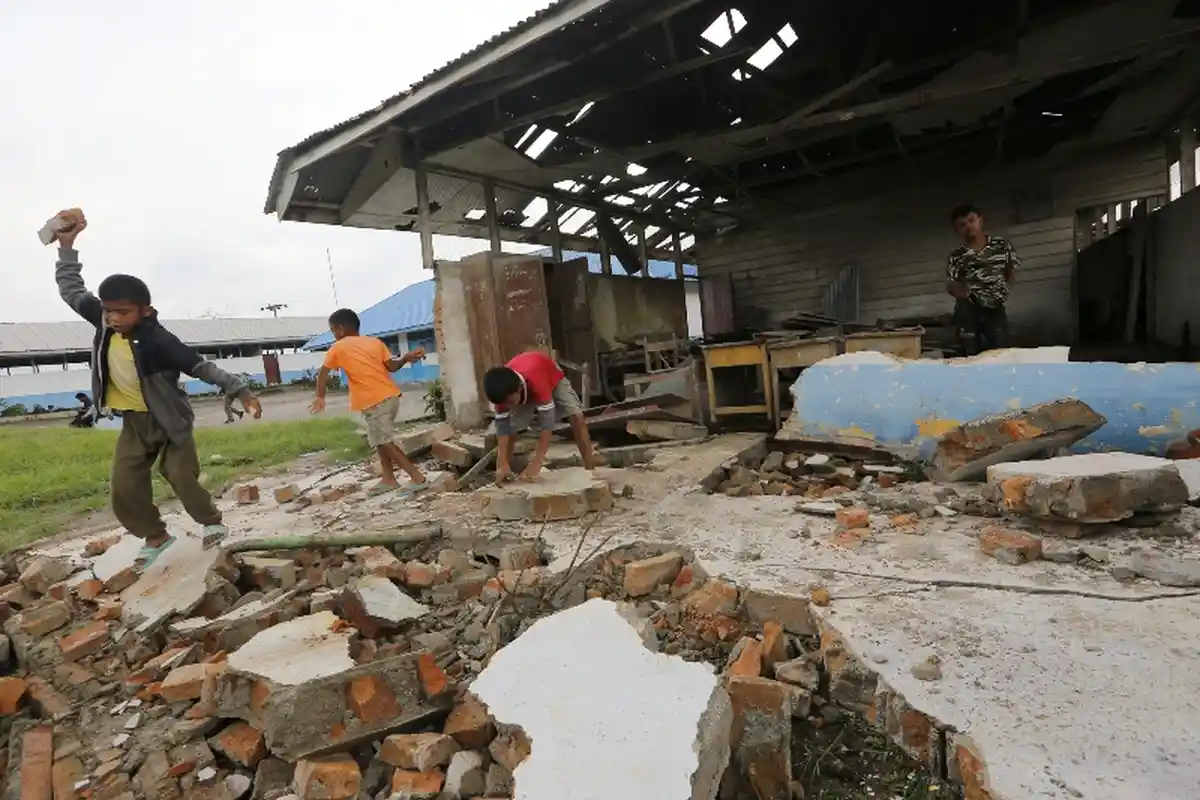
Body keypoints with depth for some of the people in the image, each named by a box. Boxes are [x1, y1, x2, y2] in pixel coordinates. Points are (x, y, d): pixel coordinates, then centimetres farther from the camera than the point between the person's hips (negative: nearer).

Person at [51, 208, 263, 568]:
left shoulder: (159, 340, -24)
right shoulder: (104, 323, -7)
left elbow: (202, 367, -23)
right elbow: (70, 289, 6)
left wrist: (241, 390, -26)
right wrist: (67, 245, -1)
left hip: (169, 419, -6)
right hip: (133, 422, 6)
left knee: (182, 480, -2)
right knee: (125, 490, 4)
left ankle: (212, 522, 22)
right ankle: (155, 536, 23)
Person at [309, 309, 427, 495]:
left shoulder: (338, 347, 3)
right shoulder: (375, 341, 13)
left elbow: (323, 373, 9)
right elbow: (392, 366, 5)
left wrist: (320, 397, 17)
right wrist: (405, 358, 15)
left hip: (374, 402, -7)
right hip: (391, 396, 7)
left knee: (384, 442, 1)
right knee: (380, 438, 20)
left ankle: (417, 476, -2)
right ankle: (388, 479, 24)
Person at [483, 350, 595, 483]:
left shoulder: (536, 380, -48)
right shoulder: (504, 391, -33)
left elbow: (547, 419, -48)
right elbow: (502, 425, -29)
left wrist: (537, 463, -52)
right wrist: (502, 464, -39)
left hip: (552, 379, -3)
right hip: (521, 389, 3)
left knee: (576, 417, -20)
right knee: (510, 428, -11)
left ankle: (590, 469, -11)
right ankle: (502, 477, 1)